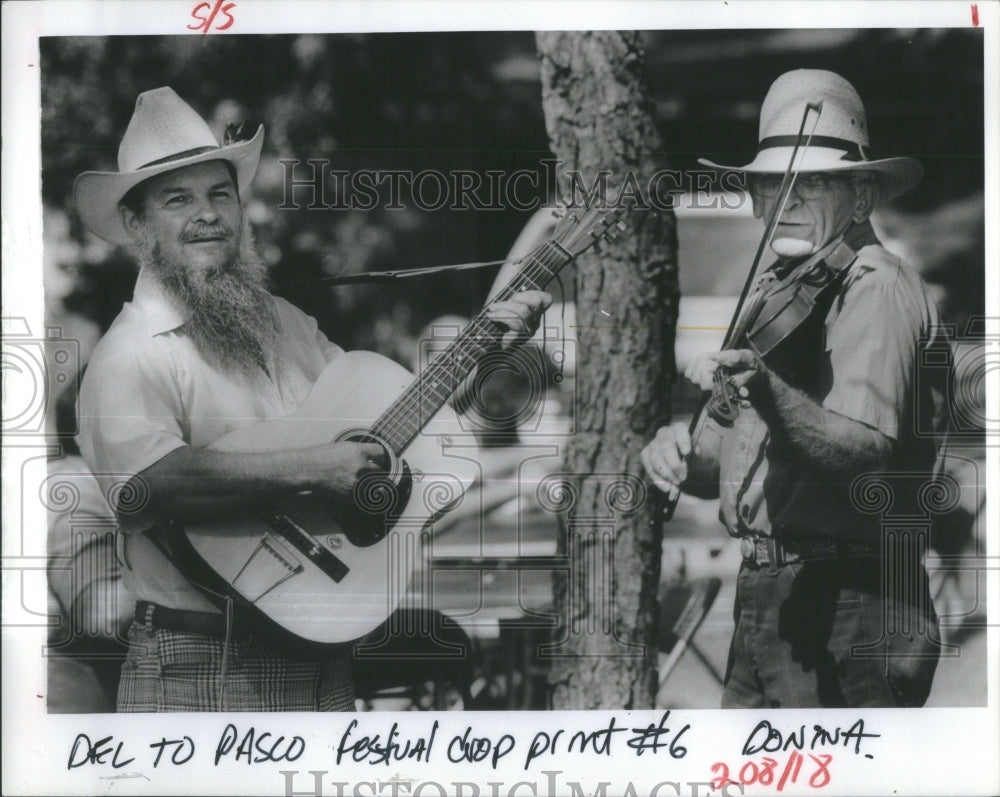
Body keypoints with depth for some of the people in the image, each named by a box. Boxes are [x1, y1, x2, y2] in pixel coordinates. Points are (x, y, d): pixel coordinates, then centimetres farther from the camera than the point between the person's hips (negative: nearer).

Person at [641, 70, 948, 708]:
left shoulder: (879, 289, -10)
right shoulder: (772, 293, 17)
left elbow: (866, 446, -26)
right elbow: (726, 452, 16)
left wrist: (768, 395, -42)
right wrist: (683, 457, -6)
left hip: (847, 607, -9)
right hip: (765, 597, 9)